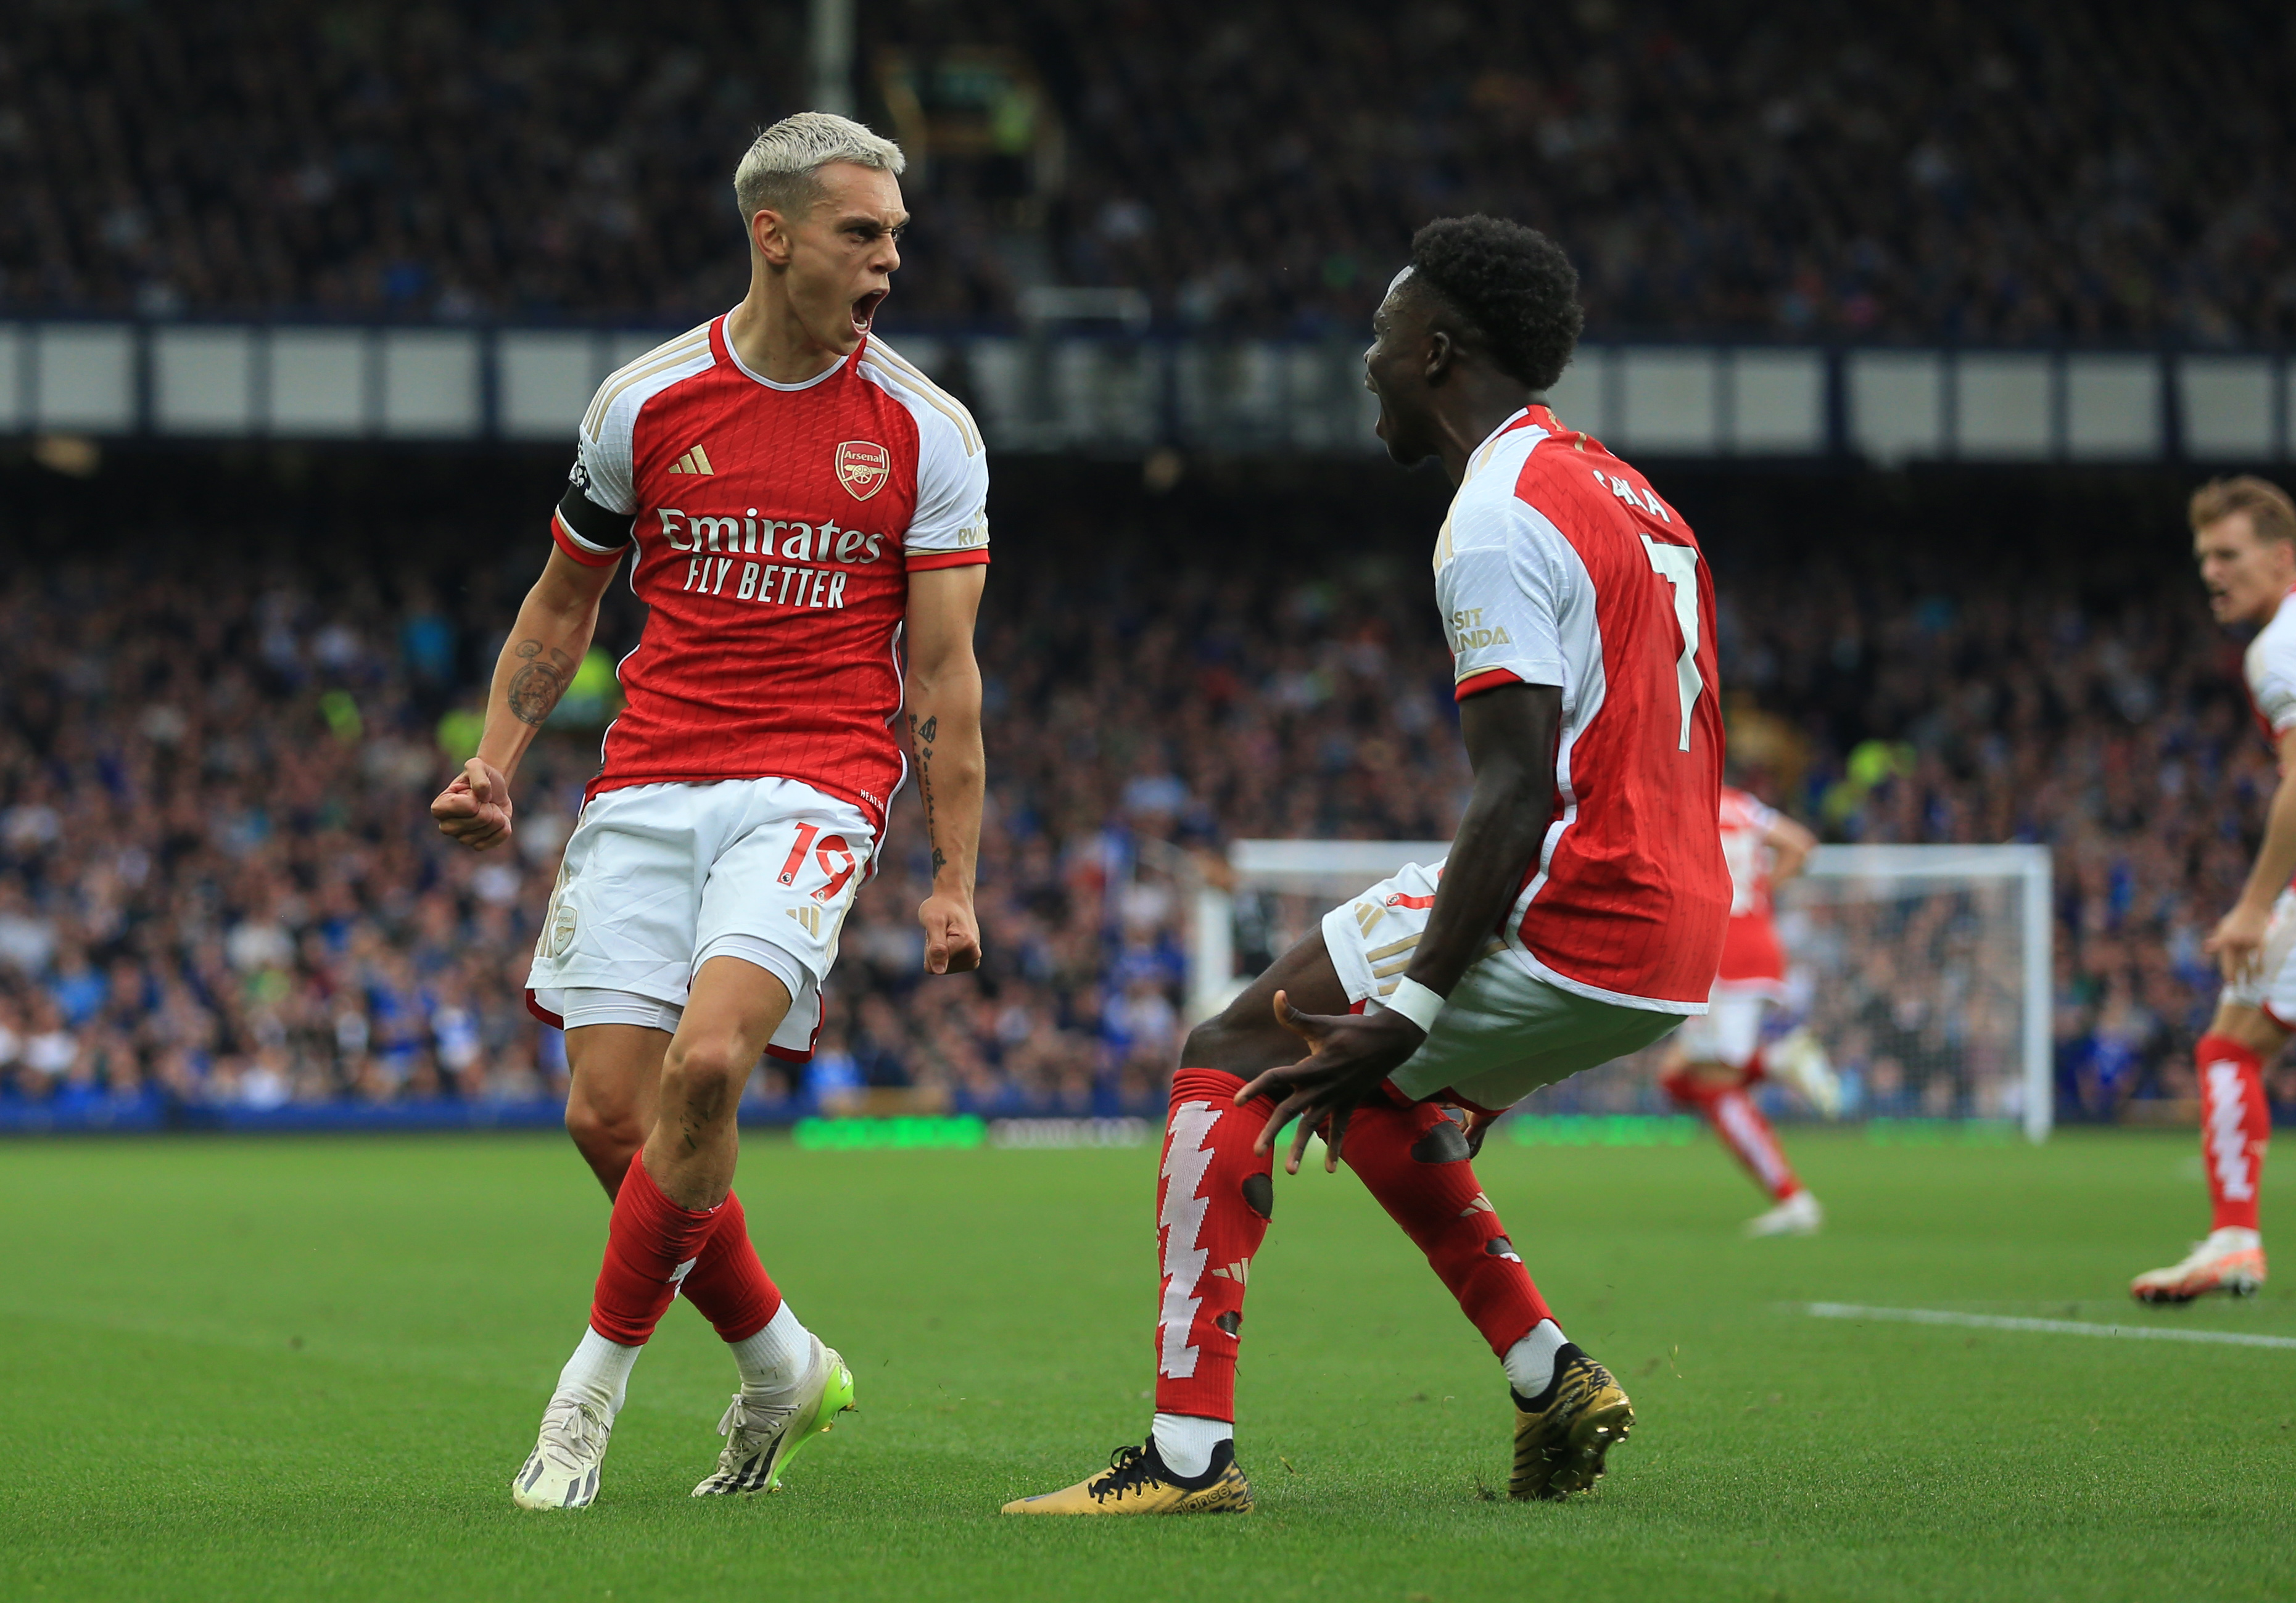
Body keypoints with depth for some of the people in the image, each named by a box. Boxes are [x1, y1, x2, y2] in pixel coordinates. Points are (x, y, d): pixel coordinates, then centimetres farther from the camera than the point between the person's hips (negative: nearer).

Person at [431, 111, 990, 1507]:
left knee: (706, 1062, -25)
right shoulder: (645, 403, 5)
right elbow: (564, 603, 18)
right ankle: (782, 1364, 18)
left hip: (816, 788, -3)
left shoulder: (926, 432, 2)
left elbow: (944, 672, 3)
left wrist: (955, 880, -1)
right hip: (647, 784, 3)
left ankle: (597, 1383, -8)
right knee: (608, 1110, -5)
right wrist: (496, 767, 6)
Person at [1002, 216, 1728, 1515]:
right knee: (1360, 1085, 27)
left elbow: (1519, 792, -20)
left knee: (1235, 1057, -2)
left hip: (1568, 920, -9)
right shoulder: (1630, 499, 19)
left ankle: (1190, 1447, -10)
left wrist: (1409, 1016, -22)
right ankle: (1550, 1378, 18)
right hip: (1680, 947, 9)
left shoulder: (1499, 518, -12)